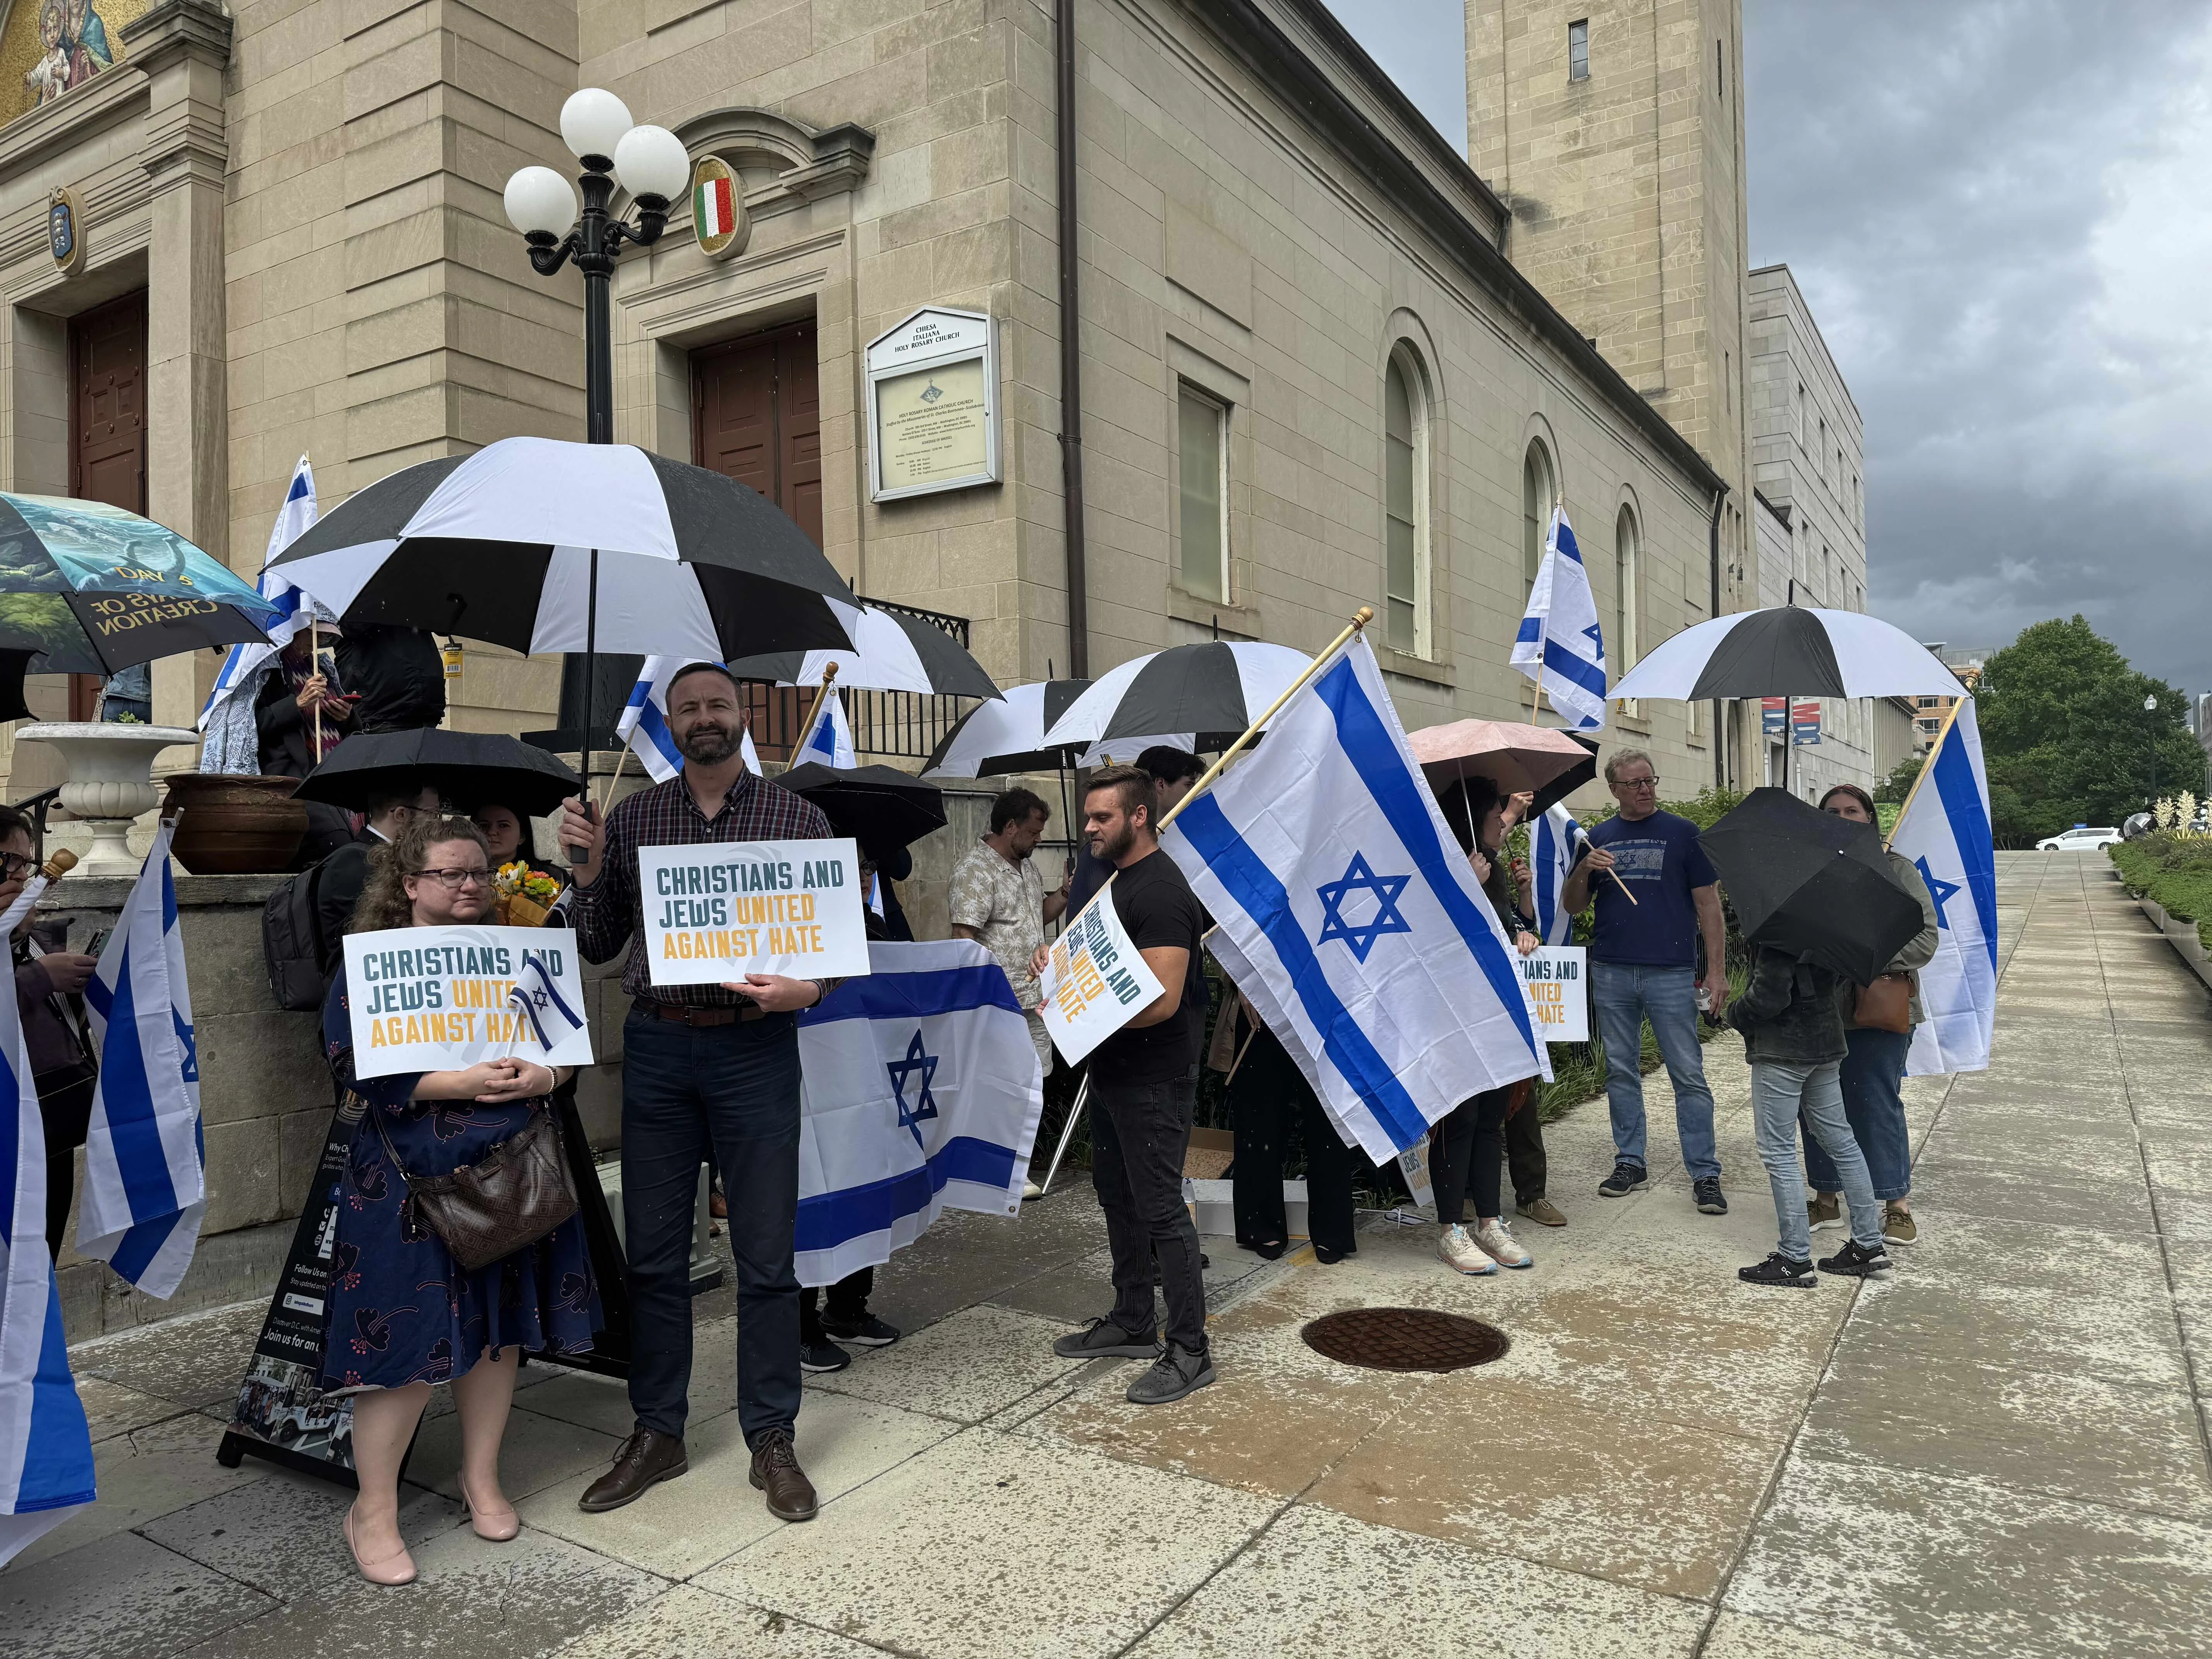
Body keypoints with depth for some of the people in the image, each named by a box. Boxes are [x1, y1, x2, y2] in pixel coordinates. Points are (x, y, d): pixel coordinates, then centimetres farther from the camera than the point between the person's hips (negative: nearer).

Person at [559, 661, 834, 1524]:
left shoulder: (798, 819, 2)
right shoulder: (630, 820, 8)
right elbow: (599, 946, 11)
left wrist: (805, 989, -18)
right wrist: (588, 868, -5)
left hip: (756, 1049, -2)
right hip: (657, 1047, 2)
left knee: (766, 1258, 4)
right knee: (653, 1252, 10)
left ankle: (772, 1440, 20)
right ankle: (656, 1434, 26)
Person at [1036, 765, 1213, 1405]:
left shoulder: (1160, 891, -20)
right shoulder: (1121, 880, 13)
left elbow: (1162, 999, -27)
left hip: (1154, 1080, -11)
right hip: (1115, 1072, 11)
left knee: (1160, 1207, -4)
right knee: (1117, 1197, 18)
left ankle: (1189, 1351, 7)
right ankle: (1133, 1323, 32)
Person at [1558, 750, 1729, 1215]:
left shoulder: (1683, 834, 3)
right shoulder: (1598, 838, 11)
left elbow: (1708, 905, 1)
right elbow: (1572, 906, 12)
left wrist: (1717, 971, -6)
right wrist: (1584, 871, -8)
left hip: (1672, 973, -3)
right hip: (1611, 972, 3)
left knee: (1689, 1075, -2)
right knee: (1621, 1072, 10)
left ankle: (1705, 1174, 5)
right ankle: (1630, 1163, 21)